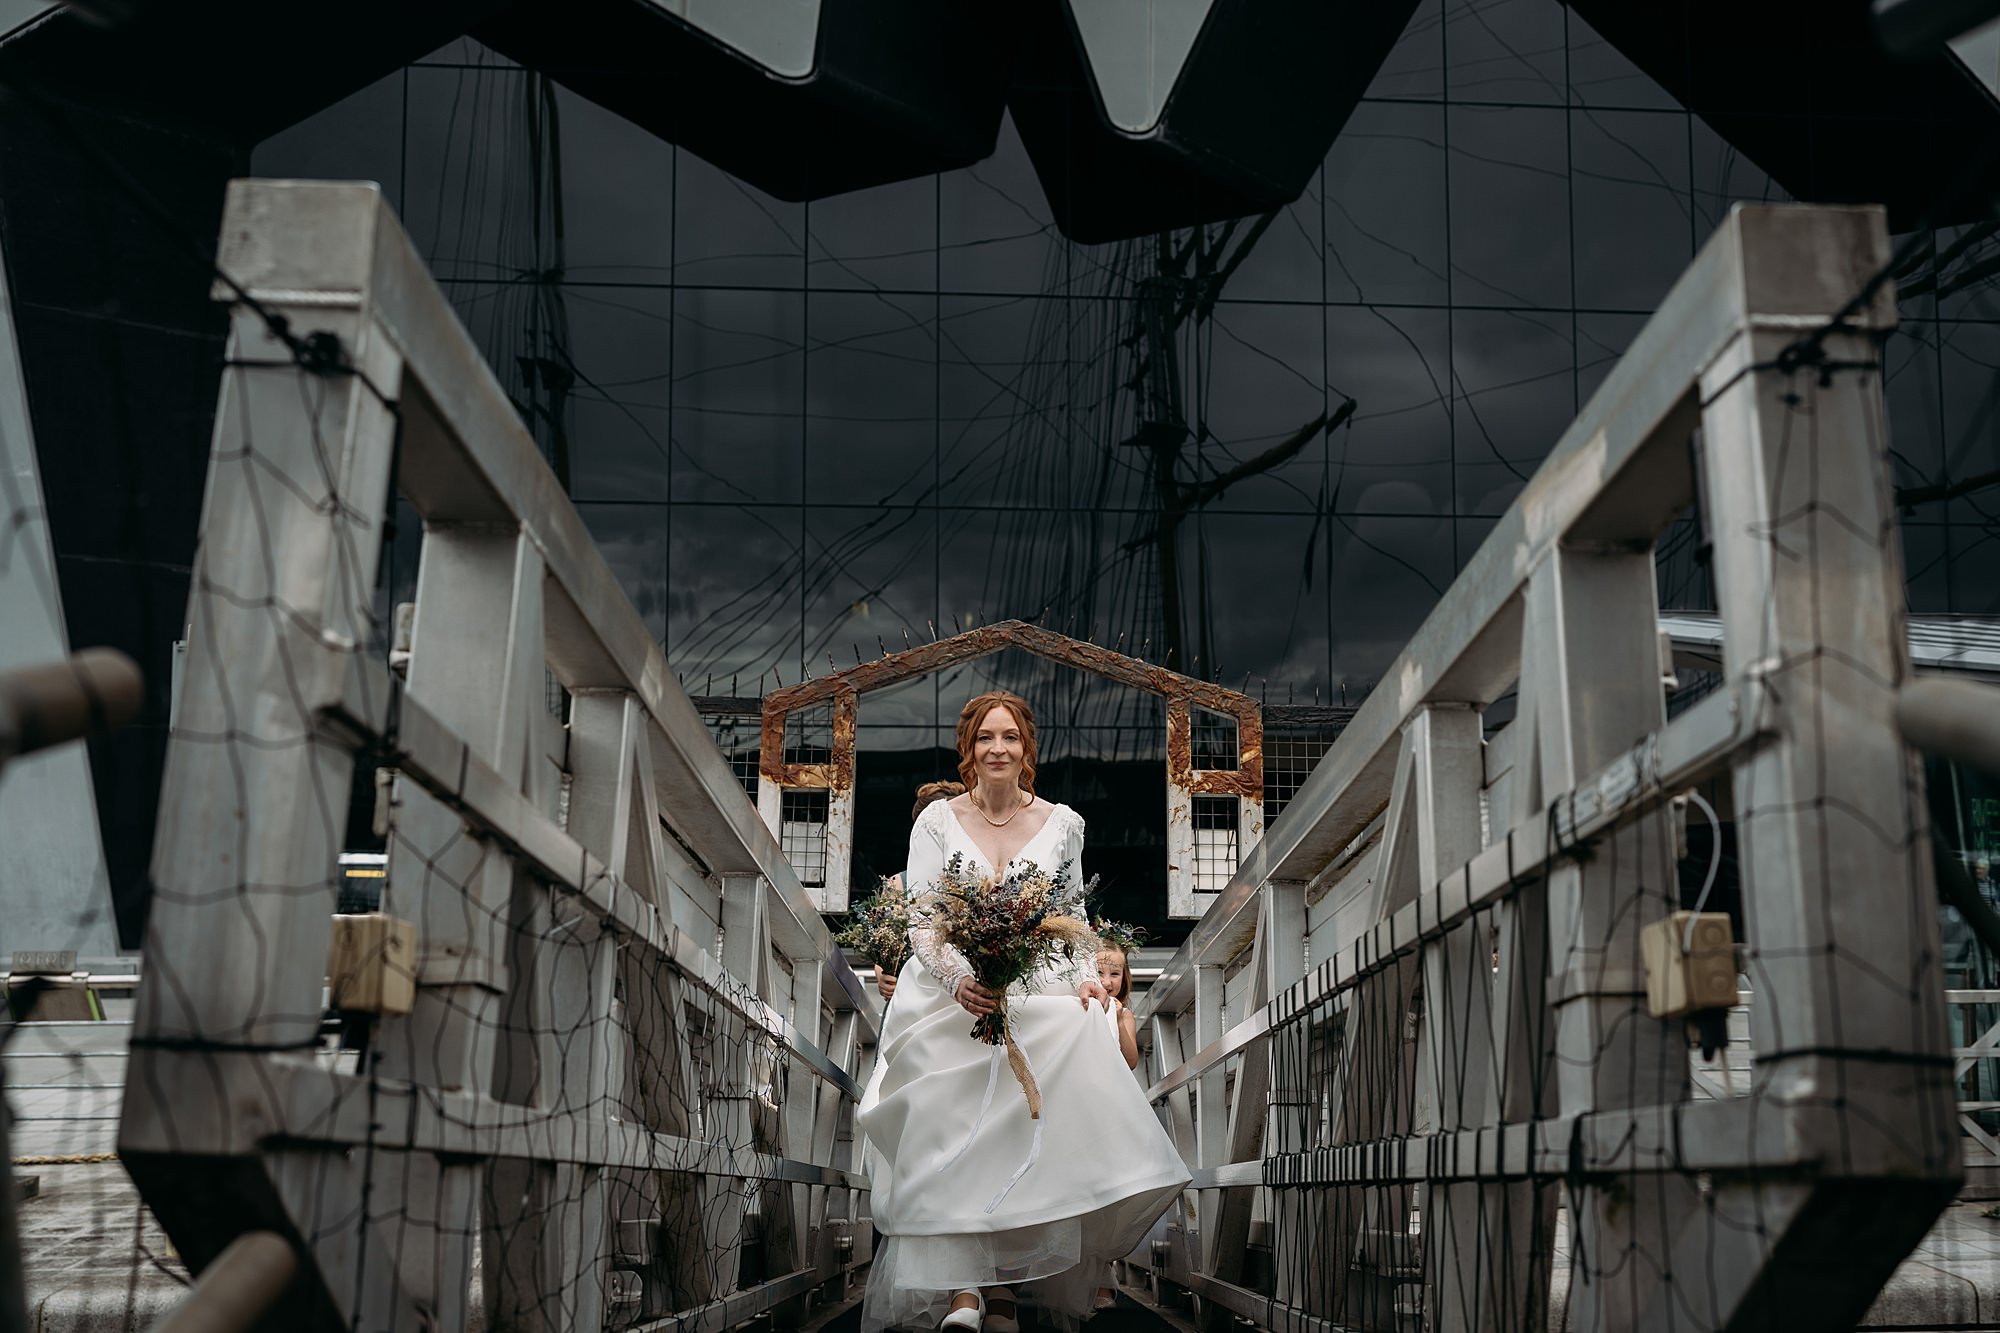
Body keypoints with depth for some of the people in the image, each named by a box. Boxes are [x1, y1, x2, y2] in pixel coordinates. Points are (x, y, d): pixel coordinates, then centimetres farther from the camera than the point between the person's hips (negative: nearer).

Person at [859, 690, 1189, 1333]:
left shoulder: (1062, 825, 10)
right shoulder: (937, 822, 5)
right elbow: (919, 923, 1)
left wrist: (1087, 979, -1)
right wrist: (959, 980, -16)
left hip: (1039, 1000, 1)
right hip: (950, 997, -1)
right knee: (950, 1127, -23)